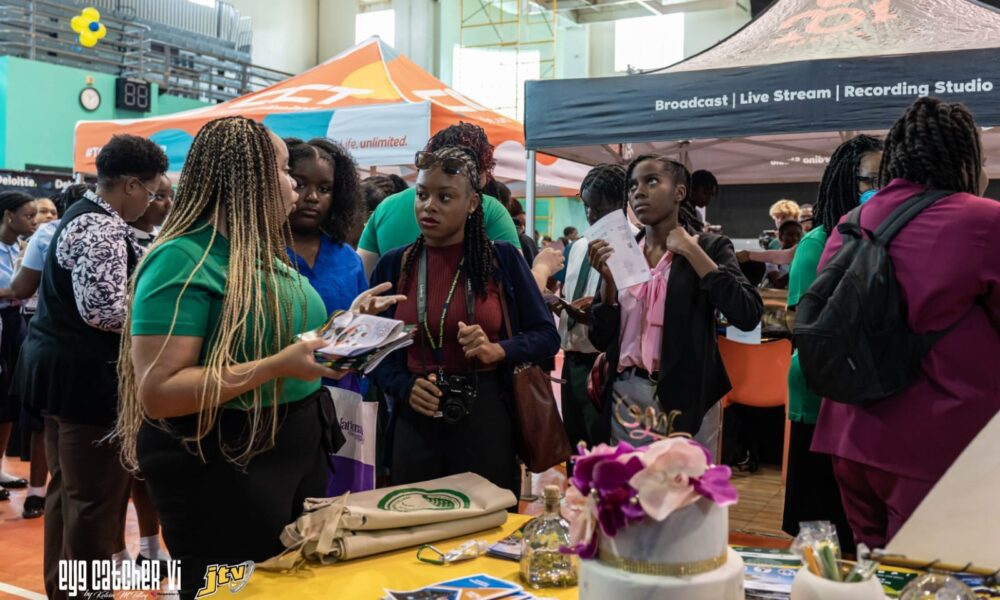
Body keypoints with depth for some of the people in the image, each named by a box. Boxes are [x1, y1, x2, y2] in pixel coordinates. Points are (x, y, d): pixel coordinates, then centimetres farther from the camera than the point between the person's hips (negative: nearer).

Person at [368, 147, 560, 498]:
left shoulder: (502, 258, -2)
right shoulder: (393, 265, 3)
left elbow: (547, 336, 1)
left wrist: (498, 350, -17)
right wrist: (404, 387, -11)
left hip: (486, 418, -1)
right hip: (415, 422, 2)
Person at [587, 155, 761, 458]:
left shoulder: (709, 247, -2)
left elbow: (748, 315, -19)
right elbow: (602, 338, 4)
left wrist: (692, 251, -16)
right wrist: (608, 279, -11)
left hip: (685, 401, -3)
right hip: (625, 400, 3)